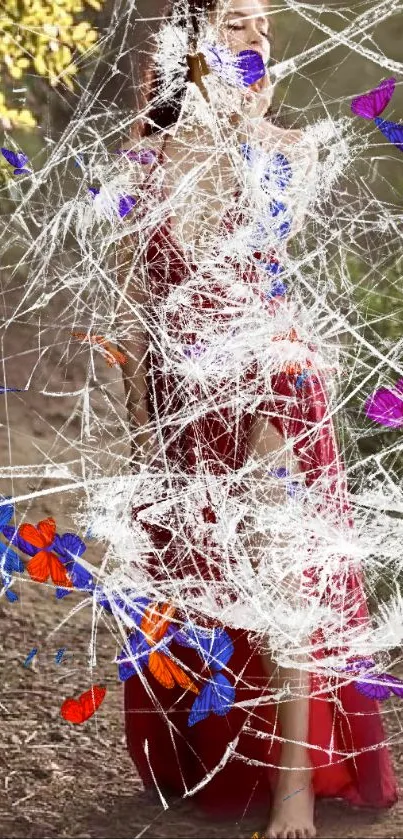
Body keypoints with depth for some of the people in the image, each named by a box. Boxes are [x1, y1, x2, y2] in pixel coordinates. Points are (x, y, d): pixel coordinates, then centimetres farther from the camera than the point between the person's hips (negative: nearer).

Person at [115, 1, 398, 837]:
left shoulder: (291, 149, 0)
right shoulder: (150, 156, 3)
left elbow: (261, 251, -17)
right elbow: (137, 294, 4)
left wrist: (244, 134, -17)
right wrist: (138, 411, 1)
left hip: (267, 383, -2)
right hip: (180, 393, 2)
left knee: (278, 572, -4)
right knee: (185, 575, 10)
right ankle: (198, 760, 27)